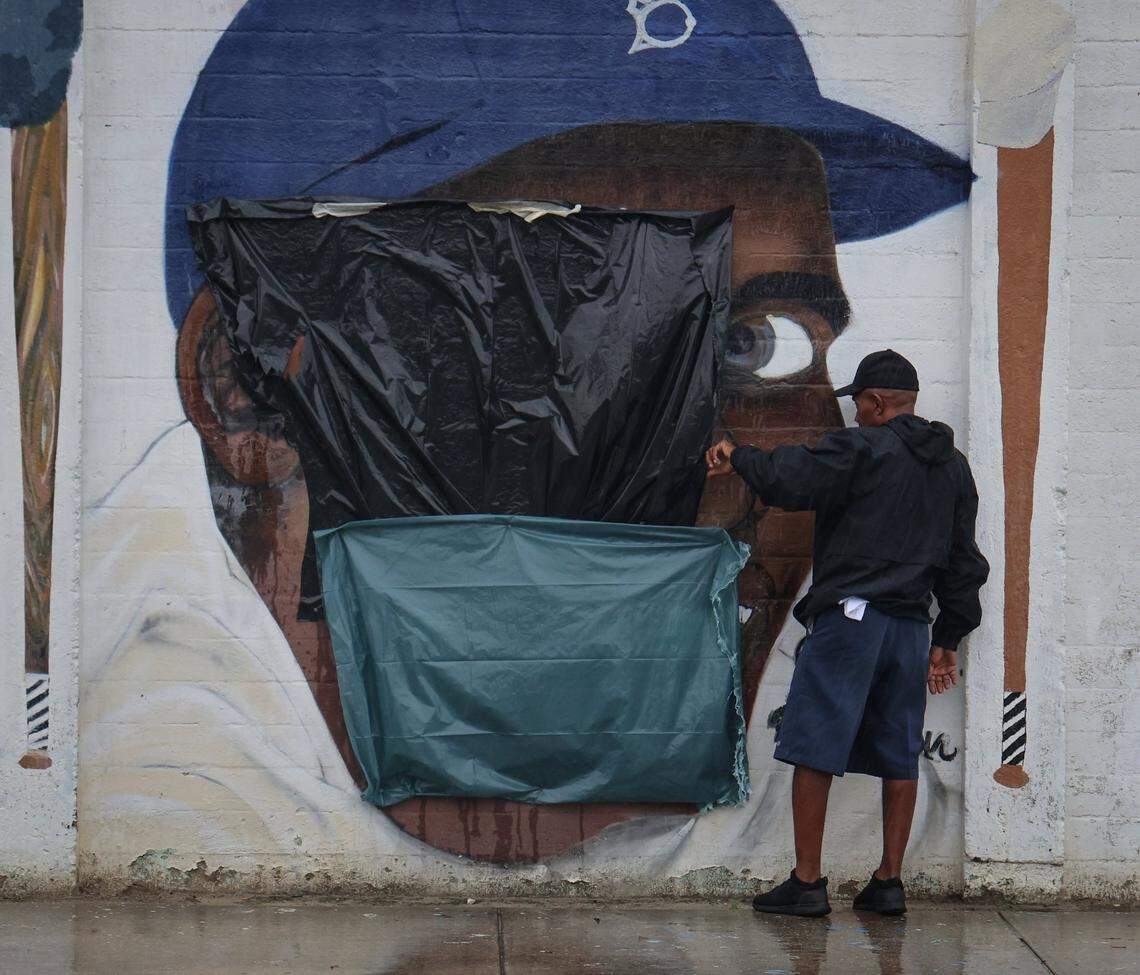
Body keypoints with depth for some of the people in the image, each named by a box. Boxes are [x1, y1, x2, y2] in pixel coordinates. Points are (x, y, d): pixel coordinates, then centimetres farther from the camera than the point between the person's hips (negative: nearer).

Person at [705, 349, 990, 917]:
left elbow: (787, 482, -14)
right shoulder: (954, 467, 16)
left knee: (813, 752, -3)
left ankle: (806, 884, -4)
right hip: (912, 627, 7)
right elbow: (963, 561, 19)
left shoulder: (861, 449, -7)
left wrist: (738, 460, 5)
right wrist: (948, 641, 23)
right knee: (899, 757, 11)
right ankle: (888, 883, 11)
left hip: (850, 618, -7)